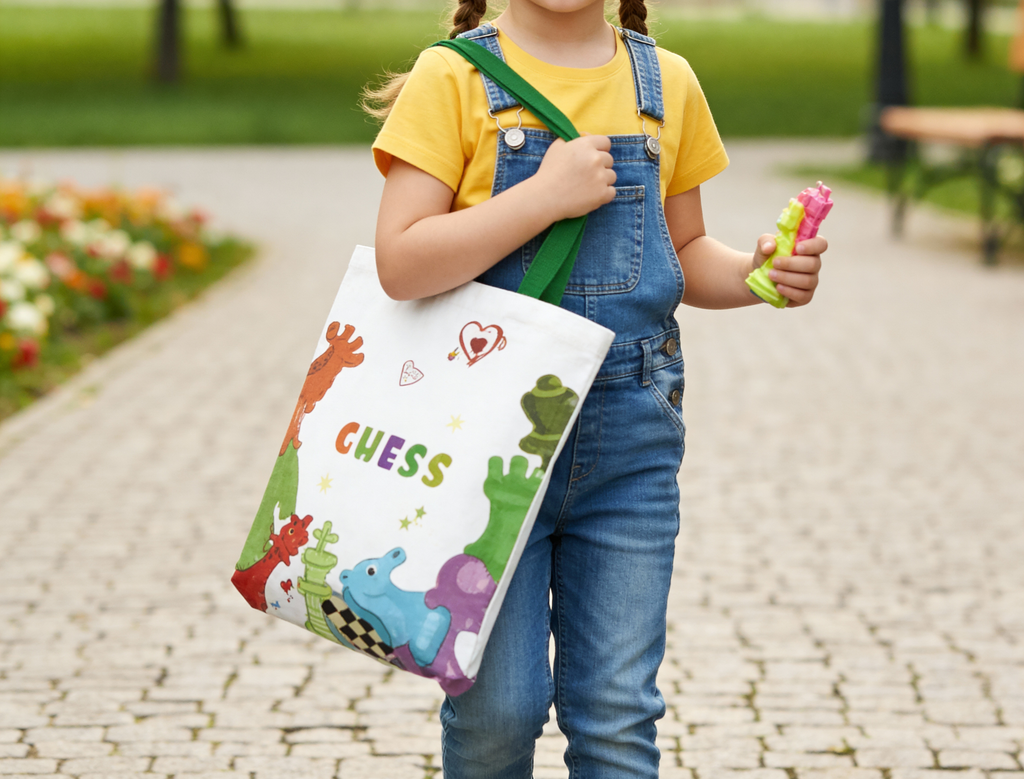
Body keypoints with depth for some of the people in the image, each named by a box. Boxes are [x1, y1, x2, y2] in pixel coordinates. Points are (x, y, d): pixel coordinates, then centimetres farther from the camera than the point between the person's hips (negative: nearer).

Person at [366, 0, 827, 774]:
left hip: (629, 439, 3)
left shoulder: (665, 83, 7)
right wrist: (546, 195, -19)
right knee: (495, 708, 3)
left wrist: (757, 274, -4)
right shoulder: (455, 79, -5)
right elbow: (400, 264, -14)